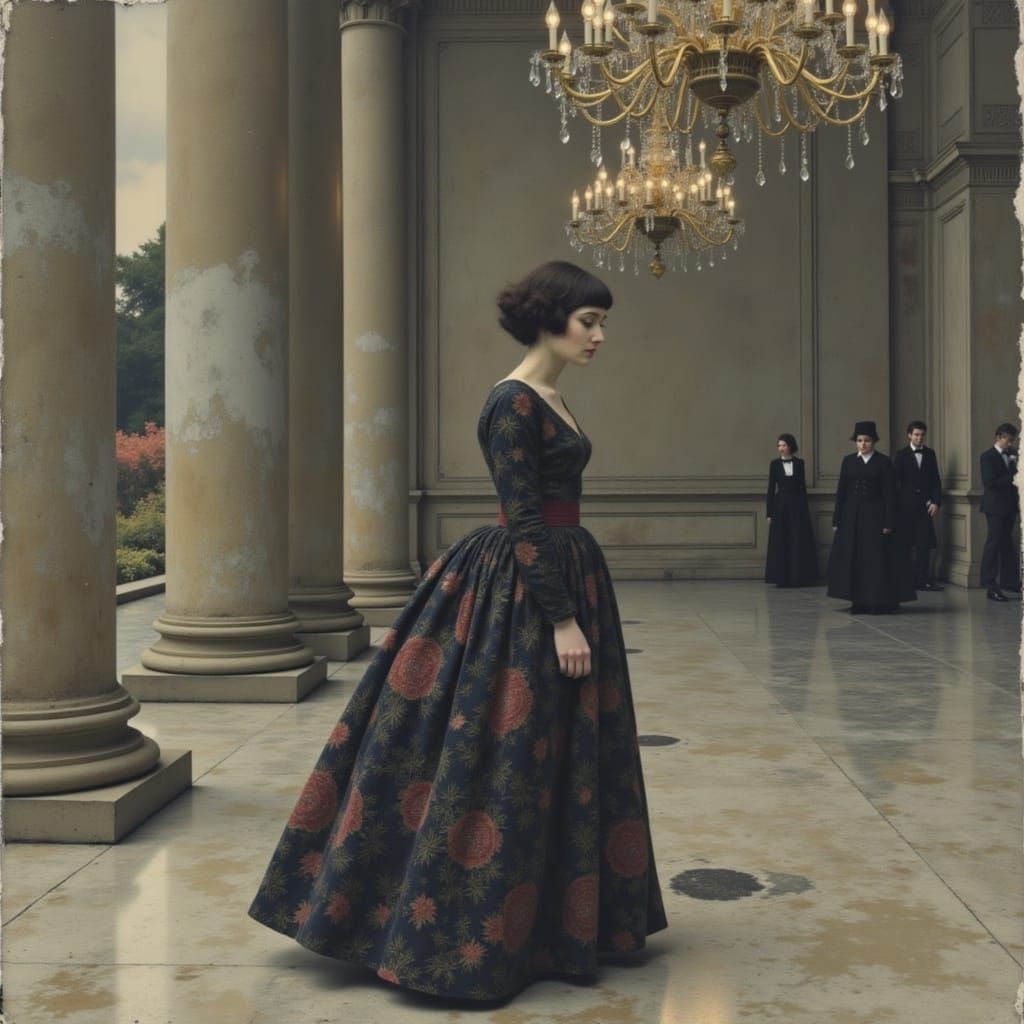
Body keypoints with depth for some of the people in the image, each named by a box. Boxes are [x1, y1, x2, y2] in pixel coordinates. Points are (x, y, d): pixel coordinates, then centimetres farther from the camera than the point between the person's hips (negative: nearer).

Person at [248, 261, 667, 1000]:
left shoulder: (551, 400, 13)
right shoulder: (513, 403, -15)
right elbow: (524, 522, -20)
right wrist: (563, 620, -21)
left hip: (565, 582, 10)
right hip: (522, 597, -10)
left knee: (555, 762, 15)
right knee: (504, 759, -1)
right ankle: (481, 936, 12)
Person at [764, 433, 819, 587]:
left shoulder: (799, 463, 5)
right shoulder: (774, 464, 2)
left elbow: (802, 487, 6)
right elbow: (771, 488, 1)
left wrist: (805, 509, 1)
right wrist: (769, 513, -3)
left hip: (797, 505, 1)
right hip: (780, 505, -1)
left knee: (799, 542, 1)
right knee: (780, 543, -1)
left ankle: (799, 577, 8)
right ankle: (781, 578, 5)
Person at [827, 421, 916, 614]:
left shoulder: (883, 462, -2)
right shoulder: (848, 461, 7)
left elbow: (889, 494, -4)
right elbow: (841, 492, 7)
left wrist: (889, 522, -11)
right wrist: (837, 520, 2)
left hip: (875, 515, -3)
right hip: (852, 515, 3)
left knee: (876, 559, -3)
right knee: (852, 559, 2)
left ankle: (877, 601, 6)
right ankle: (858, 601, 10)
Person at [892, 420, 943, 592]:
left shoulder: (930, 454, 11)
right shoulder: (901, 455, 3)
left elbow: (936, 480, 10)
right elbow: (895, 482, 0)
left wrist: (936, 502, -1)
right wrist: (896, 506, -7)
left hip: (925, 505, 2)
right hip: (906, 505, -2)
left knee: (924, 544, -3)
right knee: (905, 543, 0)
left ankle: (923, 579, -1)